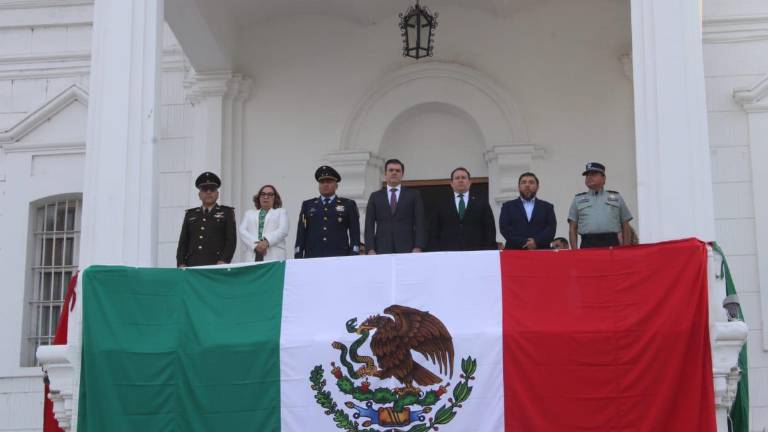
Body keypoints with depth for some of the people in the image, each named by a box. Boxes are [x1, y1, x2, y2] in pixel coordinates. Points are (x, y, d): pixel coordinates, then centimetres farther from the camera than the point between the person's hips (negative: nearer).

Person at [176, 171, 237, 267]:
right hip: (192, 267, 2)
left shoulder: (227, 213, 13)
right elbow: (183, 242, 16)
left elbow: (231, 240, 3)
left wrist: (223, 261, -11)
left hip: (215, 267, -2)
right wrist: (181, 264, 2)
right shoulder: (190, 214, 21)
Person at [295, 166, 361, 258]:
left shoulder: (348, 205, 12)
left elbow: (355, 233, 7)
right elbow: (301, 234, 13)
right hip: (312, 257, 1)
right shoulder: (307, 205, 17)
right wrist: (298, 259, 3)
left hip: (339, 257, -1)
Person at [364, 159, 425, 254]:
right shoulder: (375, 197, 13)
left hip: (407, 250, -1)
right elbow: (369, 225, 7)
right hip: (382, 250, 1)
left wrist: (418, 248, -10)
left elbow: (419, 224, 3)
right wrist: (371, 249, -6)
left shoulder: (413, 195, 10)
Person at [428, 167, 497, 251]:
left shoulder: (482, 203, 12)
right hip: (448, 253, 0)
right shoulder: (441, 204, 13)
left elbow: (490, 230, 8)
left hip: (475, 253, 0)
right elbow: (434, 231, 10)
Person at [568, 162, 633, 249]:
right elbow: (572, 229, 12)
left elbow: (625, 227, 16)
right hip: (587, 244, 0)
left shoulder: (616, 197, 19)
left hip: (612, 244, 0)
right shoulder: (578, 200, 18)